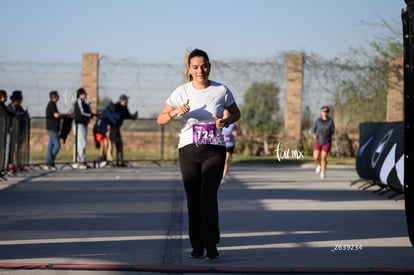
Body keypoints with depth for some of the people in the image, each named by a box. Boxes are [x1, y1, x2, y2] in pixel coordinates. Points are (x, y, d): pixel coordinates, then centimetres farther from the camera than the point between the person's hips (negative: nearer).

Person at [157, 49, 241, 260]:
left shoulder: (221, 91, -1)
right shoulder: (182, 92, 0)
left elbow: (236, 113, 14)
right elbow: (160, 120, 0)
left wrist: (226, 121, -8)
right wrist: (176, 111, -20)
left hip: (214, 150, -1)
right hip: (188, 150, 2)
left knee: (208, 194, -17)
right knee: (193, 199, 4)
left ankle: (211, 244, -9)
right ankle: (197, 245, 15)